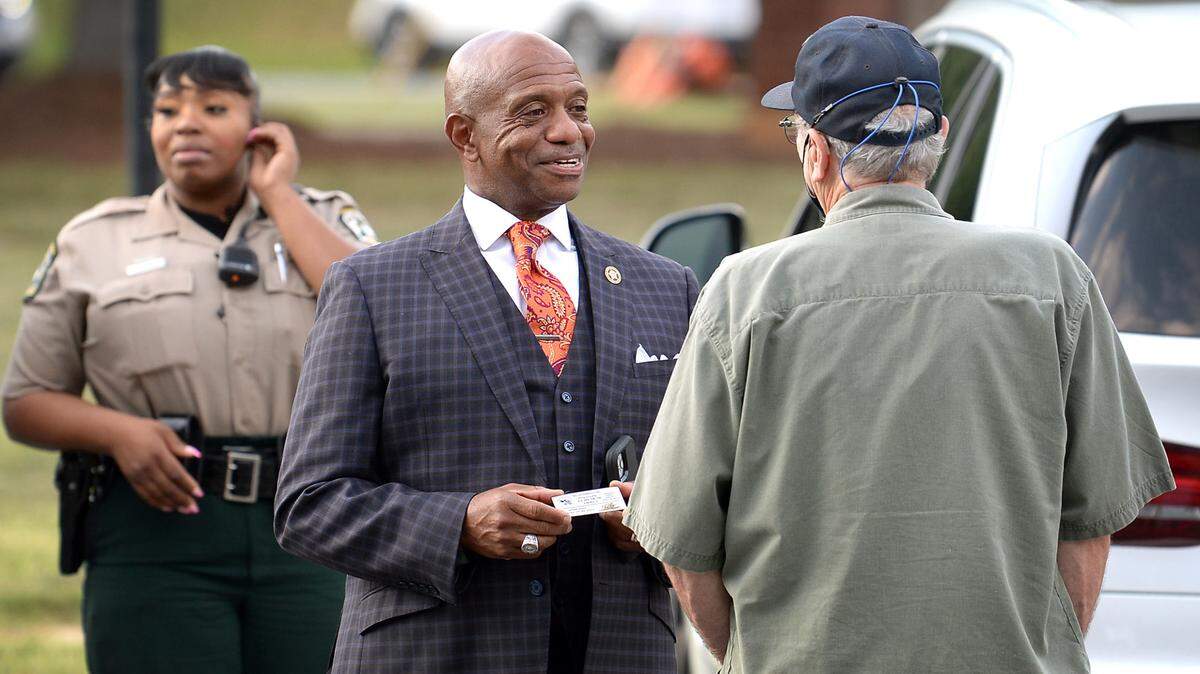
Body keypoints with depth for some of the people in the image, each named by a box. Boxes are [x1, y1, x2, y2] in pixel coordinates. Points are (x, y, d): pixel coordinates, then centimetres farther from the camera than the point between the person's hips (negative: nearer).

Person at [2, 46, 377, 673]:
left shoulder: (324, 220, 12)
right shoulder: (93, 244, 12)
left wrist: (276, 195, -2)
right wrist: (118, 432, -9)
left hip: (309, 535, 1)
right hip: (157, 535, -1)